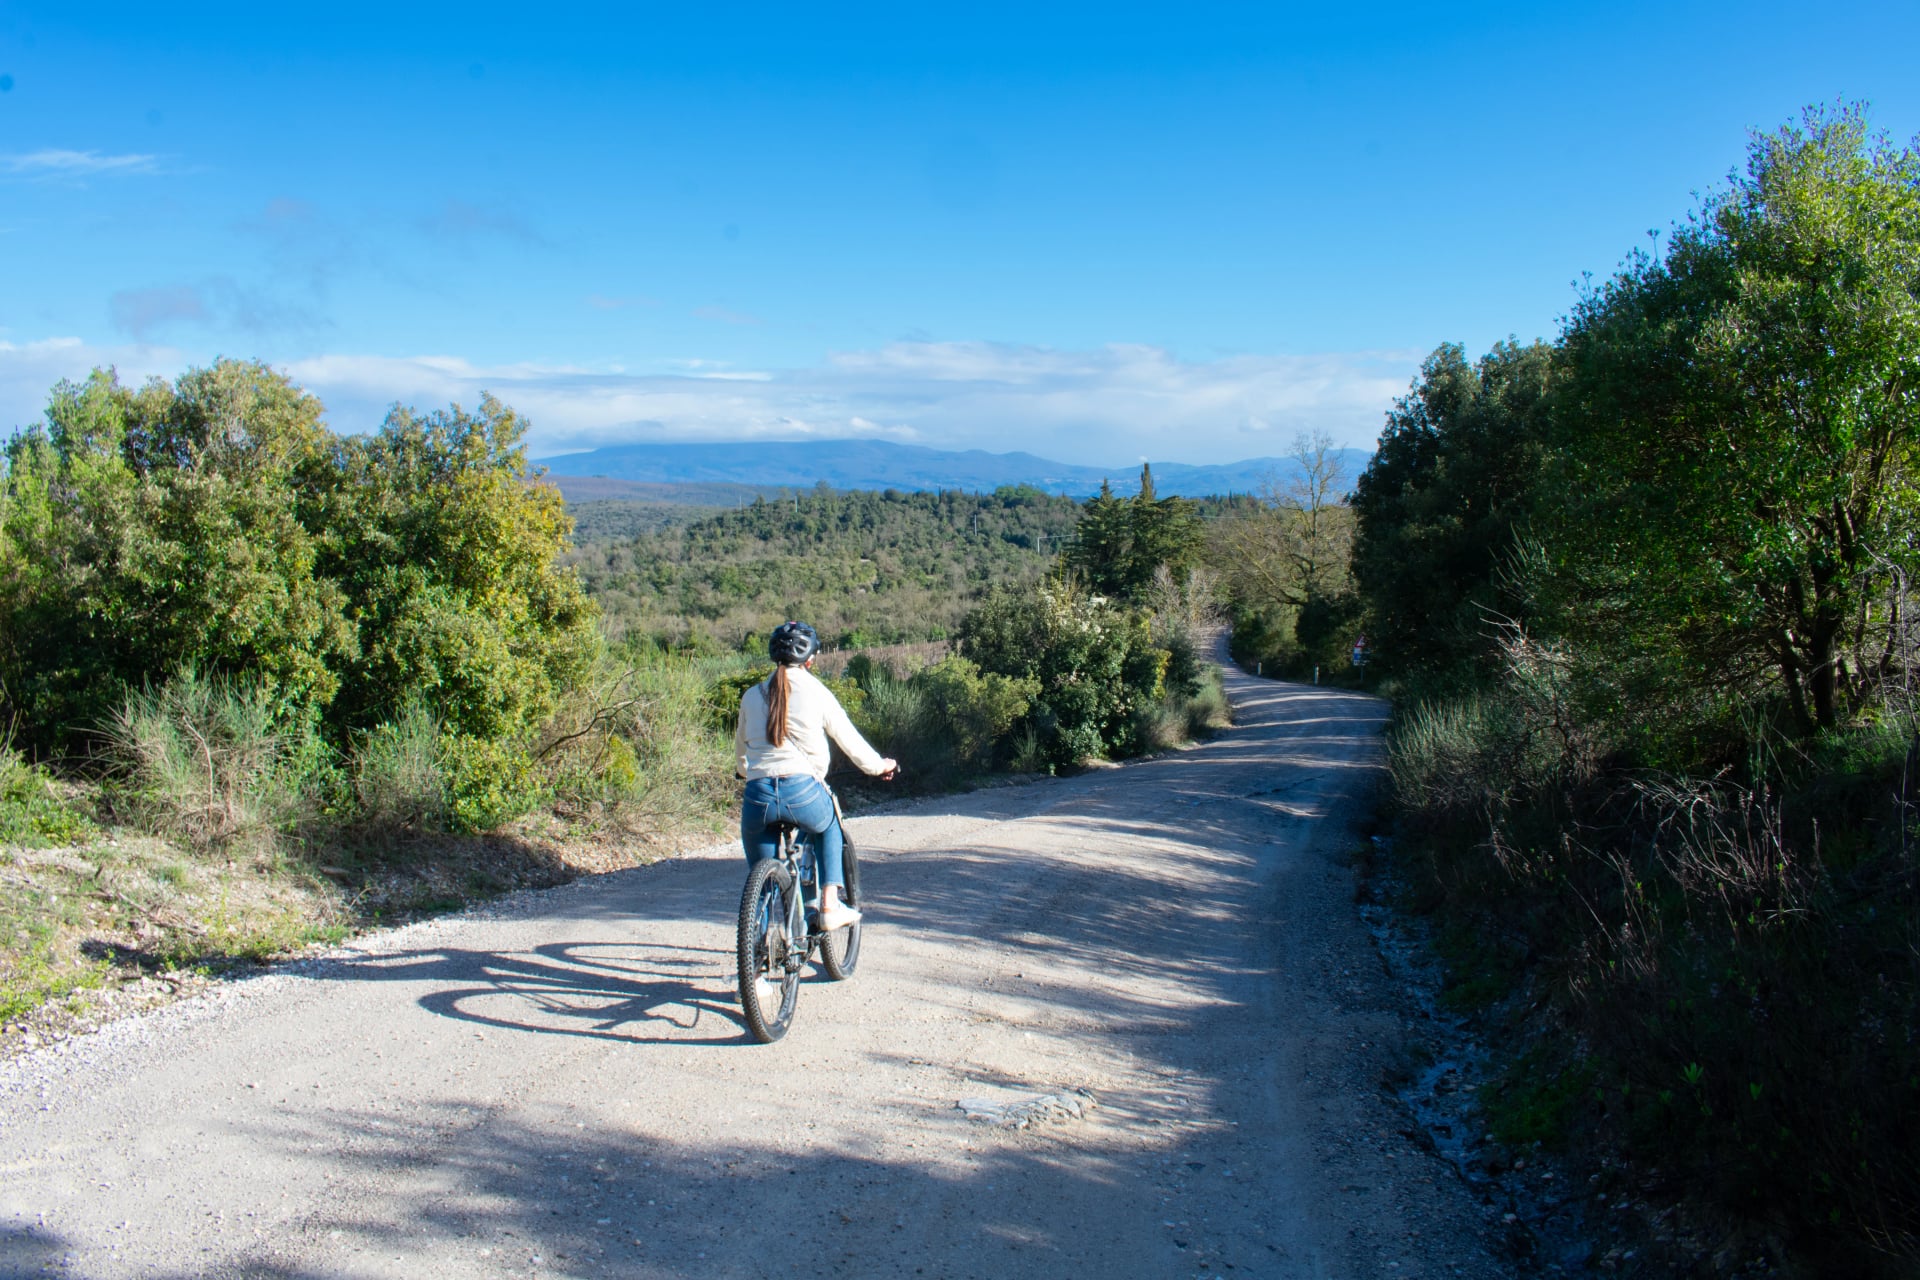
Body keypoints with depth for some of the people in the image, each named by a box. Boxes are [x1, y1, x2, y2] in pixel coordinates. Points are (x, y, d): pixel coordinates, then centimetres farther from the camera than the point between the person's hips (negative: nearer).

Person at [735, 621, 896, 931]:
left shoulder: (752, 696, 13)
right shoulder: (816, 692, 5)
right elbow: (849, 739, 14)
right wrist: (879, 765, 31)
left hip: (757, 793, 2)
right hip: (802, 792, -2)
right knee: (830, 825, 31)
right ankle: (830, 905, 21)